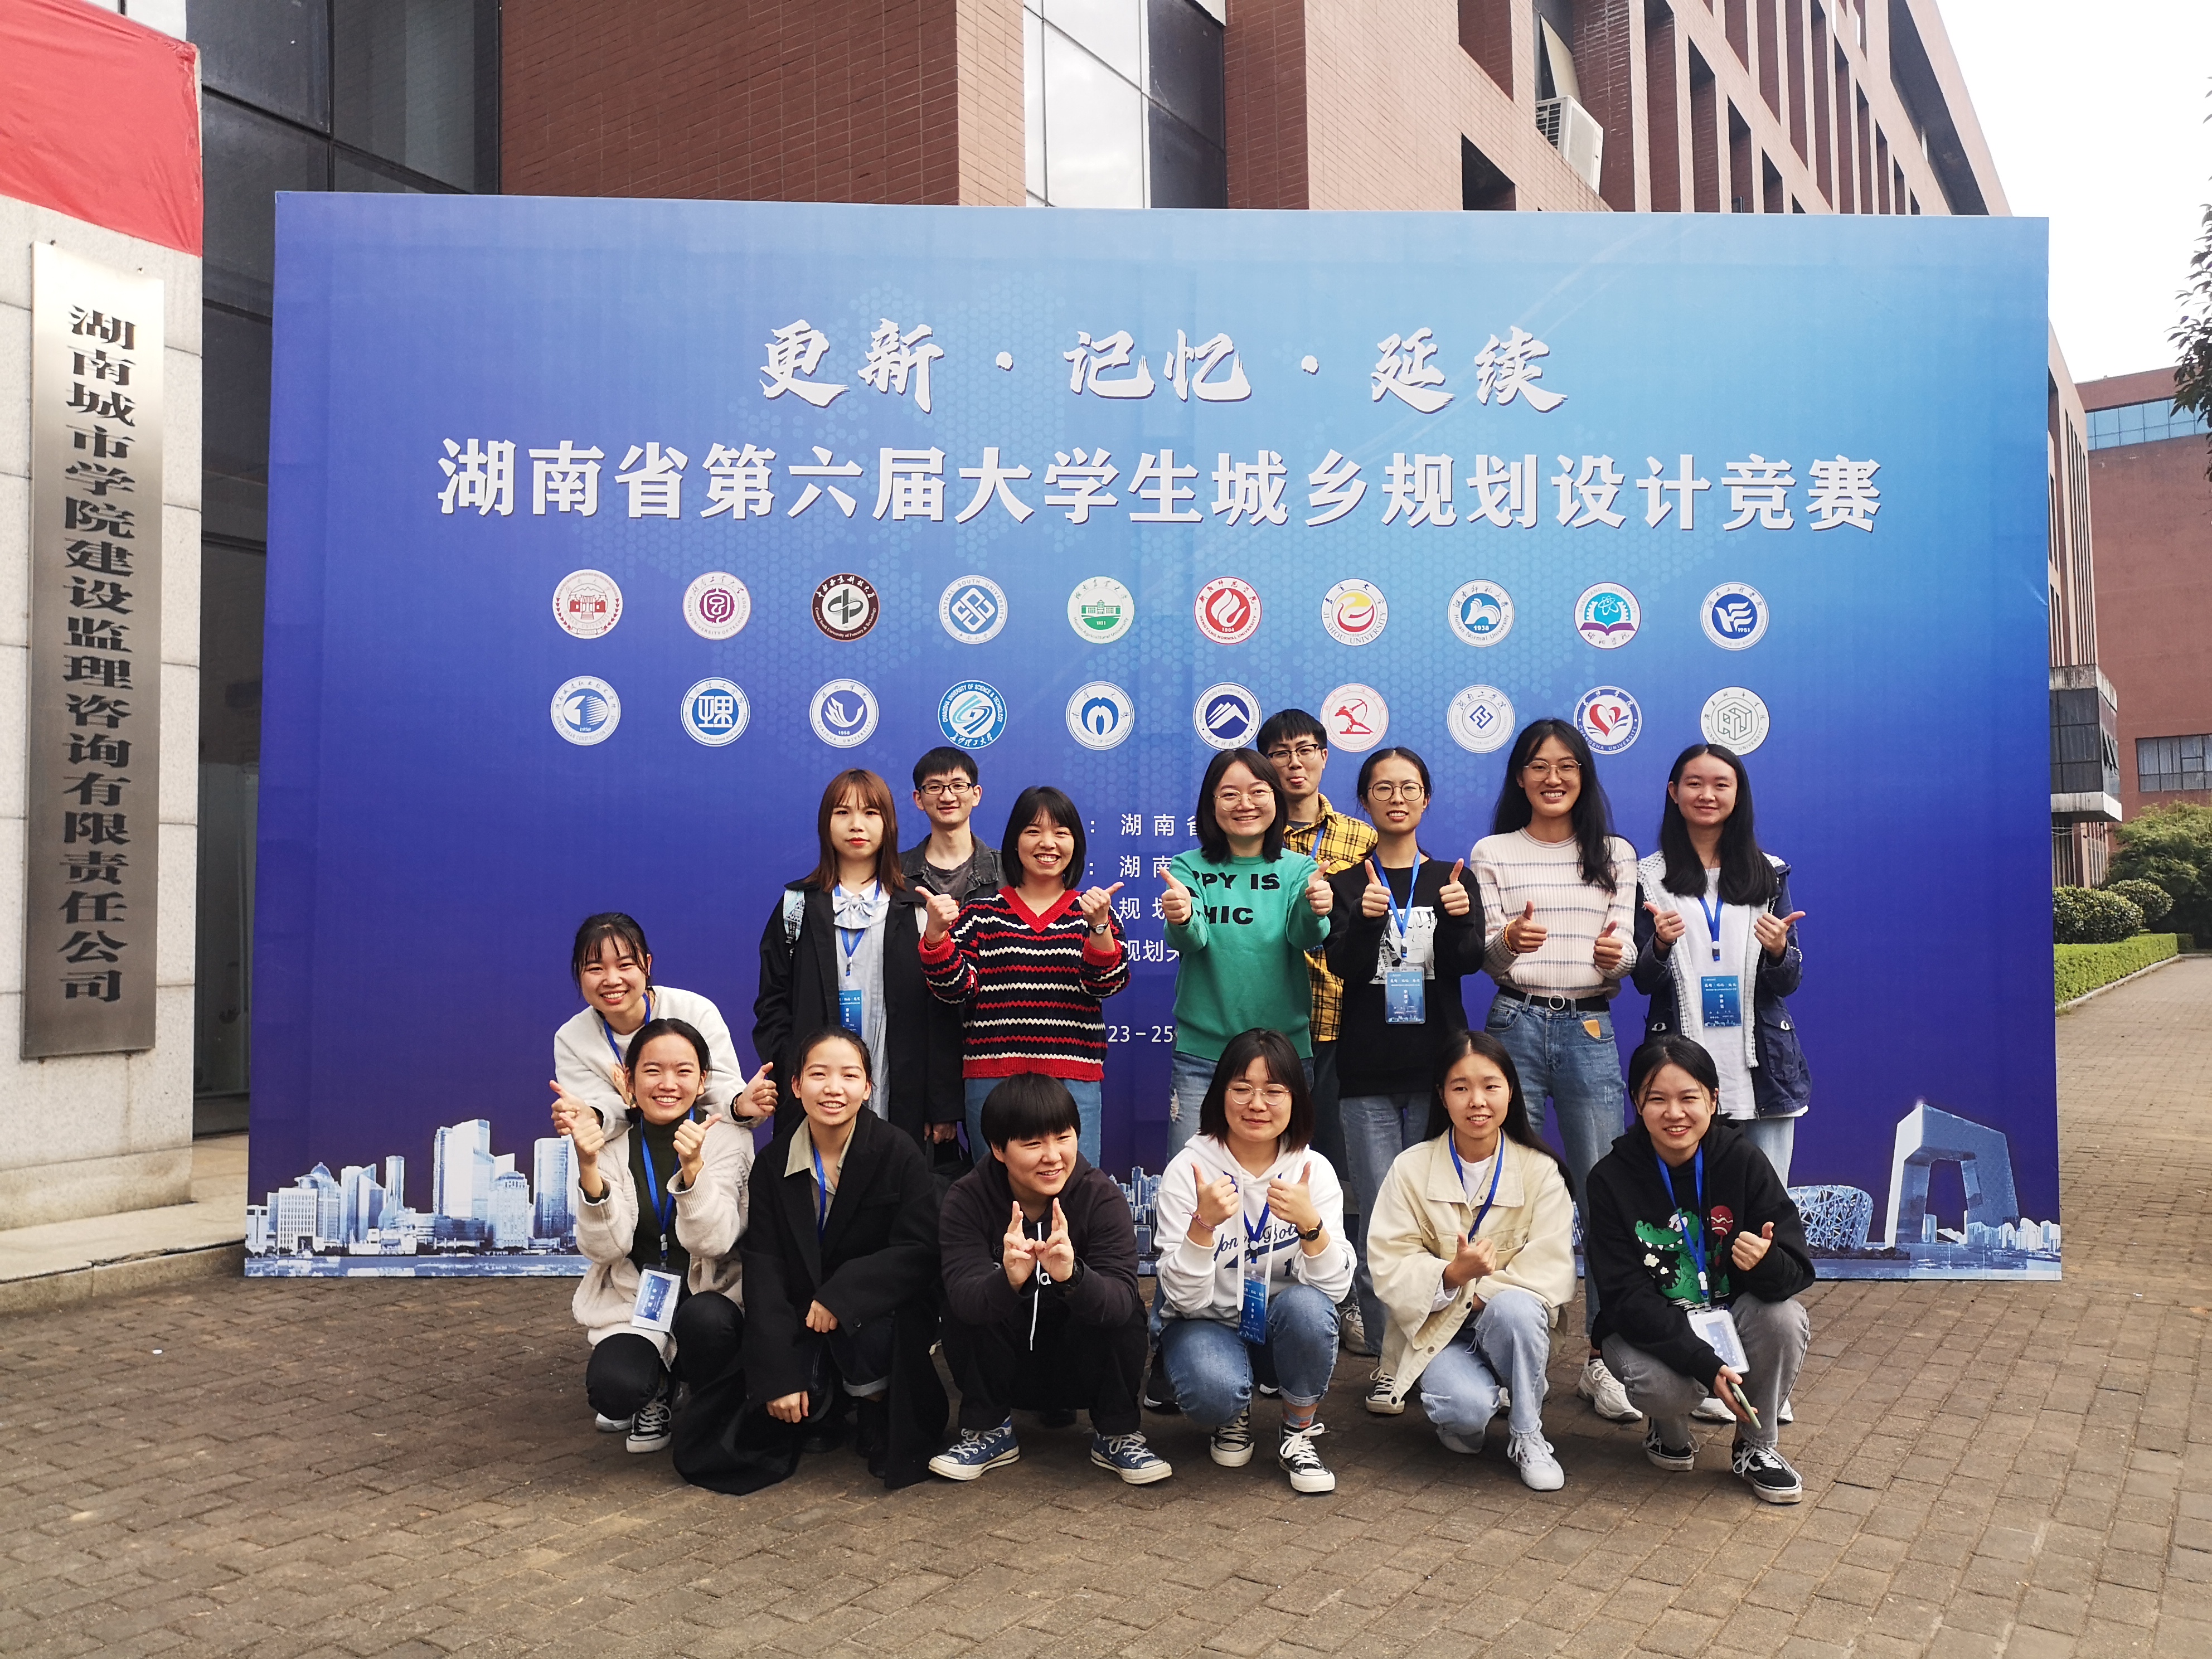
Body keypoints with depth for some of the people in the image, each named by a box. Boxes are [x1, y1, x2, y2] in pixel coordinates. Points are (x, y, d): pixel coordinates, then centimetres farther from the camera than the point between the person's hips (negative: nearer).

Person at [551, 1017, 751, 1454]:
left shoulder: (727, 1138, -6)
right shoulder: (609, 1142, -2)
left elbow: (715, 1242, -17)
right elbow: (603, 1249, -13)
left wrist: (693, 1167, -34)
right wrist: (588, 1167, -28)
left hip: (709, 1295, -1)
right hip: (632, 1301, 1)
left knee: (706, 1319, -36)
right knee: (613, 1390, -29)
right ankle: (655, 1390, 10)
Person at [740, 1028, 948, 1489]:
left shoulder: (899, 1154, -10)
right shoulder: (773, 1163, -3)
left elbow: (919, 1252, -16)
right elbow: (764, 1268, -8)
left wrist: (844, 1292, -29)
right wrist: (777, 1375, -17)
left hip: (885, 1314, -2)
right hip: (803, 1322, 3)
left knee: (858, 1327, -36)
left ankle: (878, 1416, -2)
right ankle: (827, 1405, 16)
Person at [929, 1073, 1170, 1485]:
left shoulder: (1102, 1196, -17)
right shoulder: (967, 1200, -16)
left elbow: (1121, 1300, -30)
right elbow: (963, 1296, -31)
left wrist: (1072, 1277, -52)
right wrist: (1008, 1281, -54)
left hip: (1081, 1370, 0)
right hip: (1002, 1371, 0)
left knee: (1125, 1313, -28)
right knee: (966, 1307, -26)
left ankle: (1117, 1435, -2)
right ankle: (988, 1431, -2)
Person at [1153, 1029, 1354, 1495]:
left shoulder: (1313, 1170, -9)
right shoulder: (1189, 1170, -14)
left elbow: (1335, 1288, -16)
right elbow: (1185, 1299, -19)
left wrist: (1311, 1224, -35)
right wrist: (1203, 1224, -36)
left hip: (1285, 1333, 2)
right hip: (1208, 1326, -1)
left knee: (1308, 1305, -32)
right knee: (1214, 1391, -34)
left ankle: (1299, 1433, -4)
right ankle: (1234, 1416, 6)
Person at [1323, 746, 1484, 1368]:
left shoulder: (1453, 879, 9)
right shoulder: (1346, 884, 6)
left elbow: (1467, 962, -3)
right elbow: (1346, 966, -8)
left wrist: (1459, 920, -24)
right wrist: (1365, 919, -28)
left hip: (1437, 1064, 1)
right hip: (1368, 1070, -1)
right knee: (1379, 1219, -3)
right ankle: (1388, 1354, 6)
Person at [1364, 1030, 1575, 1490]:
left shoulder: (1540, 1171, -4)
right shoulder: (1412, 1168, -5)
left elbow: (1551, 1265, -11)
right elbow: (1389, 1266, -10)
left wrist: (1486, 1292, -25)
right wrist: (1452, 1273, -29)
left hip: (1510, 1320, 1)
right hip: (1436, 1326, -1)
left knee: (1514, 1309, -35)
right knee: (1467, 1408, -31)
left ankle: (1527, 1435, -11)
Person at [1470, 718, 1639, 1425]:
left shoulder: (1615, 855, 10)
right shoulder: (1493, 853, 6)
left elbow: (1626, 952, 4)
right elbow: (1490, 959, 0)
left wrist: (1614, 955, -20)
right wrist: (1510, 940, -24)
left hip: (1590, 1029, 1)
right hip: (1516, 1026, -1)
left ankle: (1602, 1361, 8)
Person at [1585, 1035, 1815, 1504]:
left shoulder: (1743, 1161, -13)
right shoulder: (1612, 1179, -16)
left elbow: (1798, 1272, -14)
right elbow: (1628, 1296, -19)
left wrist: (1765, 1262, -40)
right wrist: (1704, 1364, -31)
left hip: (1732, 1315, 2)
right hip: (1647, 1326, -2)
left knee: (1786, 1318, -28)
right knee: (1663, 1385, -33)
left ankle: (1756, 1445, -1)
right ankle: (1669, 1431, 7)